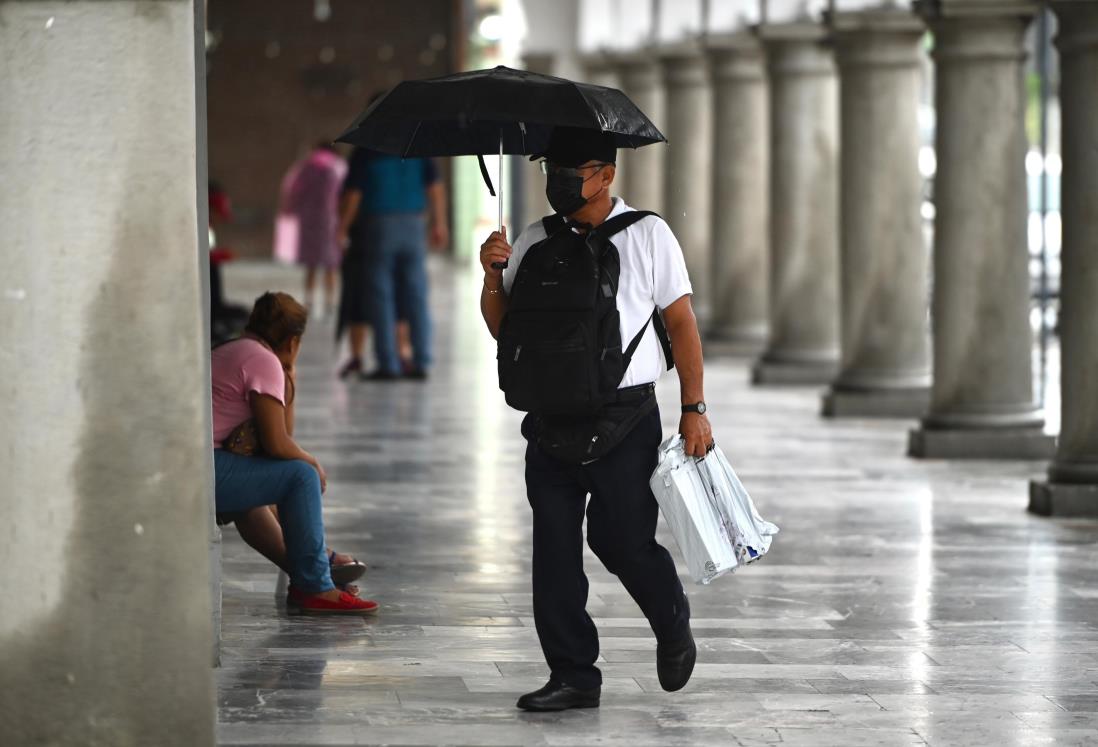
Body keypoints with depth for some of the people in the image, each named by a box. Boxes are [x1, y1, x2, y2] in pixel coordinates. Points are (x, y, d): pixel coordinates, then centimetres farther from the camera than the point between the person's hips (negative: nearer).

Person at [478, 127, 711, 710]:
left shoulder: (647, 235, 1)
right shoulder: (534, 243, 10)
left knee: (625, 541, -4)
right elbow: (502, 328, 11)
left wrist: (693, 409, -2)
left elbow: (681, 320, 2)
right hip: (552, 418, 4)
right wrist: (493, 278, -8)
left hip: (625, 417, -4)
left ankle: (673, 631, 26)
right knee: (554, 547, 1)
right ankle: (572, 675, 10)